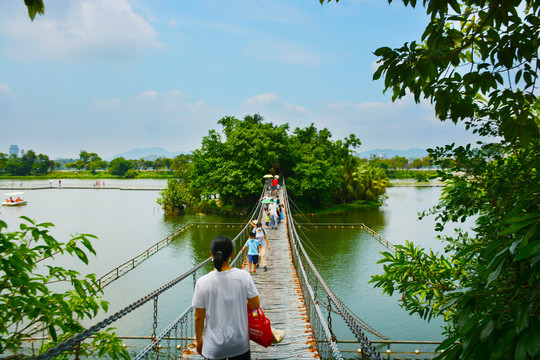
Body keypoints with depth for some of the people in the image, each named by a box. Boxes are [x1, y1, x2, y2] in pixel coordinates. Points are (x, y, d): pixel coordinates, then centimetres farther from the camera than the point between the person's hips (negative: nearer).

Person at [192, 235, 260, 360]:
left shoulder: (203, 282, -16)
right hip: (240, 344, 1)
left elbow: (199, 317, -8)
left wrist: (198, 340, 7)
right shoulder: (243, 276, -13)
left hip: (214, 347, -1)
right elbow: (255, 305, -6)